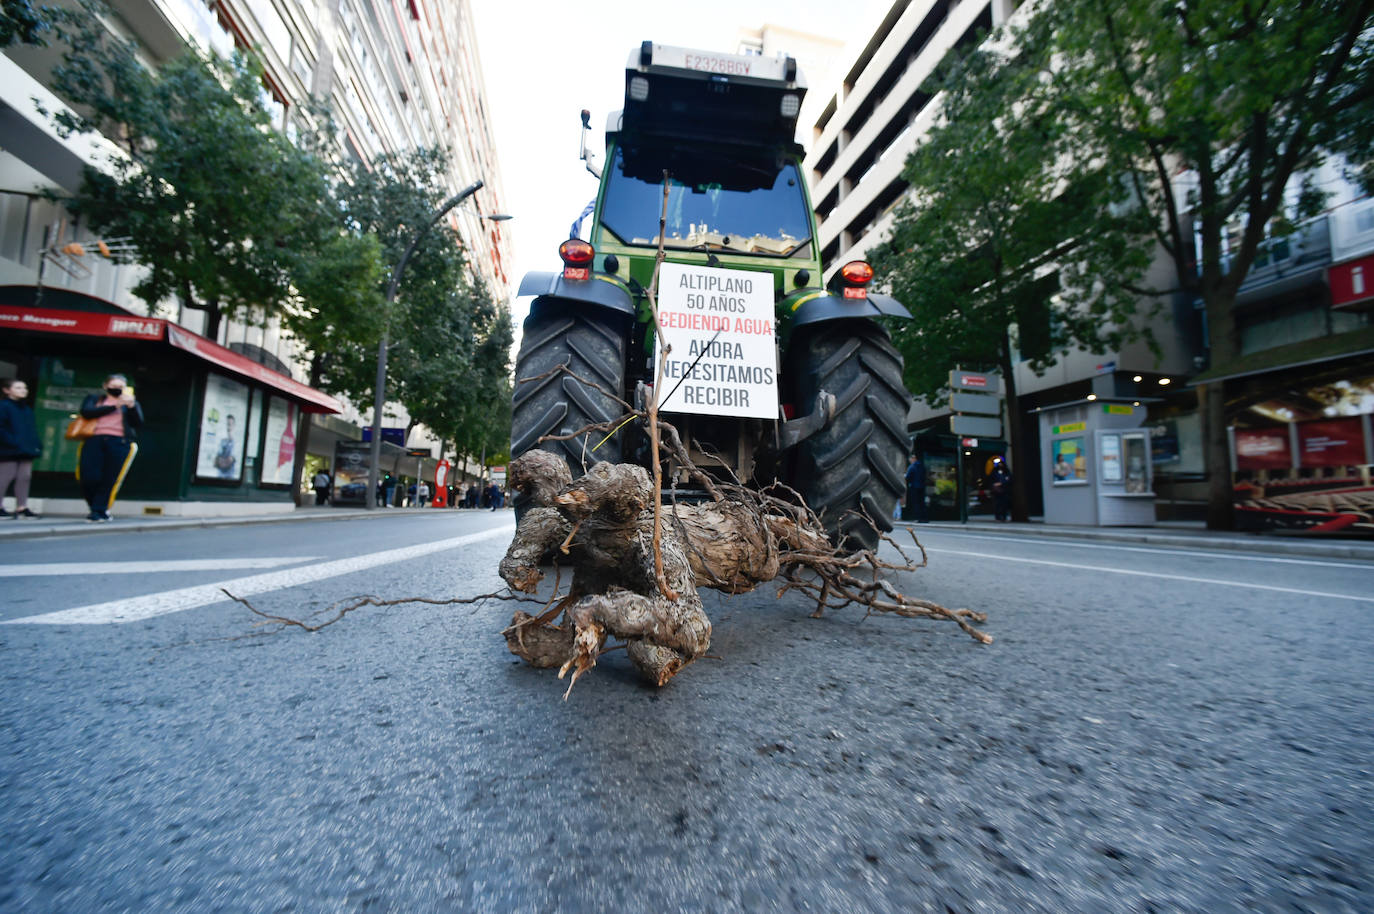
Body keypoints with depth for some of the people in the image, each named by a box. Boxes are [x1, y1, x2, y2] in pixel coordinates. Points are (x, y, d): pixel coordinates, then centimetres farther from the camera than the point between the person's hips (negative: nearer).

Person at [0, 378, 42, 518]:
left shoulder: (27, 409, 17)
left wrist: (37, 444, 7)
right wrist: (13, 443, -20)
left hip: (27, 450, 7)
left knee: (25, 477, 7)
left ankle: (21, 507, 11)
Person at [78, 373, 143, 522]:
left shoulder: (131, 403, 19)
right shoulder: (94, 399, 20)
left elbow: (138, 423, 5)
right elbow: (86, 412, -1)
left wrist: (131, 405, -8)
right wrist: (114, 406, -5)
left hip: (119, 443, -1)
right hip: (94, 441, 1)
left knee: (110, 480, -7)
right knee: (88, 478, -7)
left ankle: (98, 511, 1)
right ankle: (101, 510, 12)